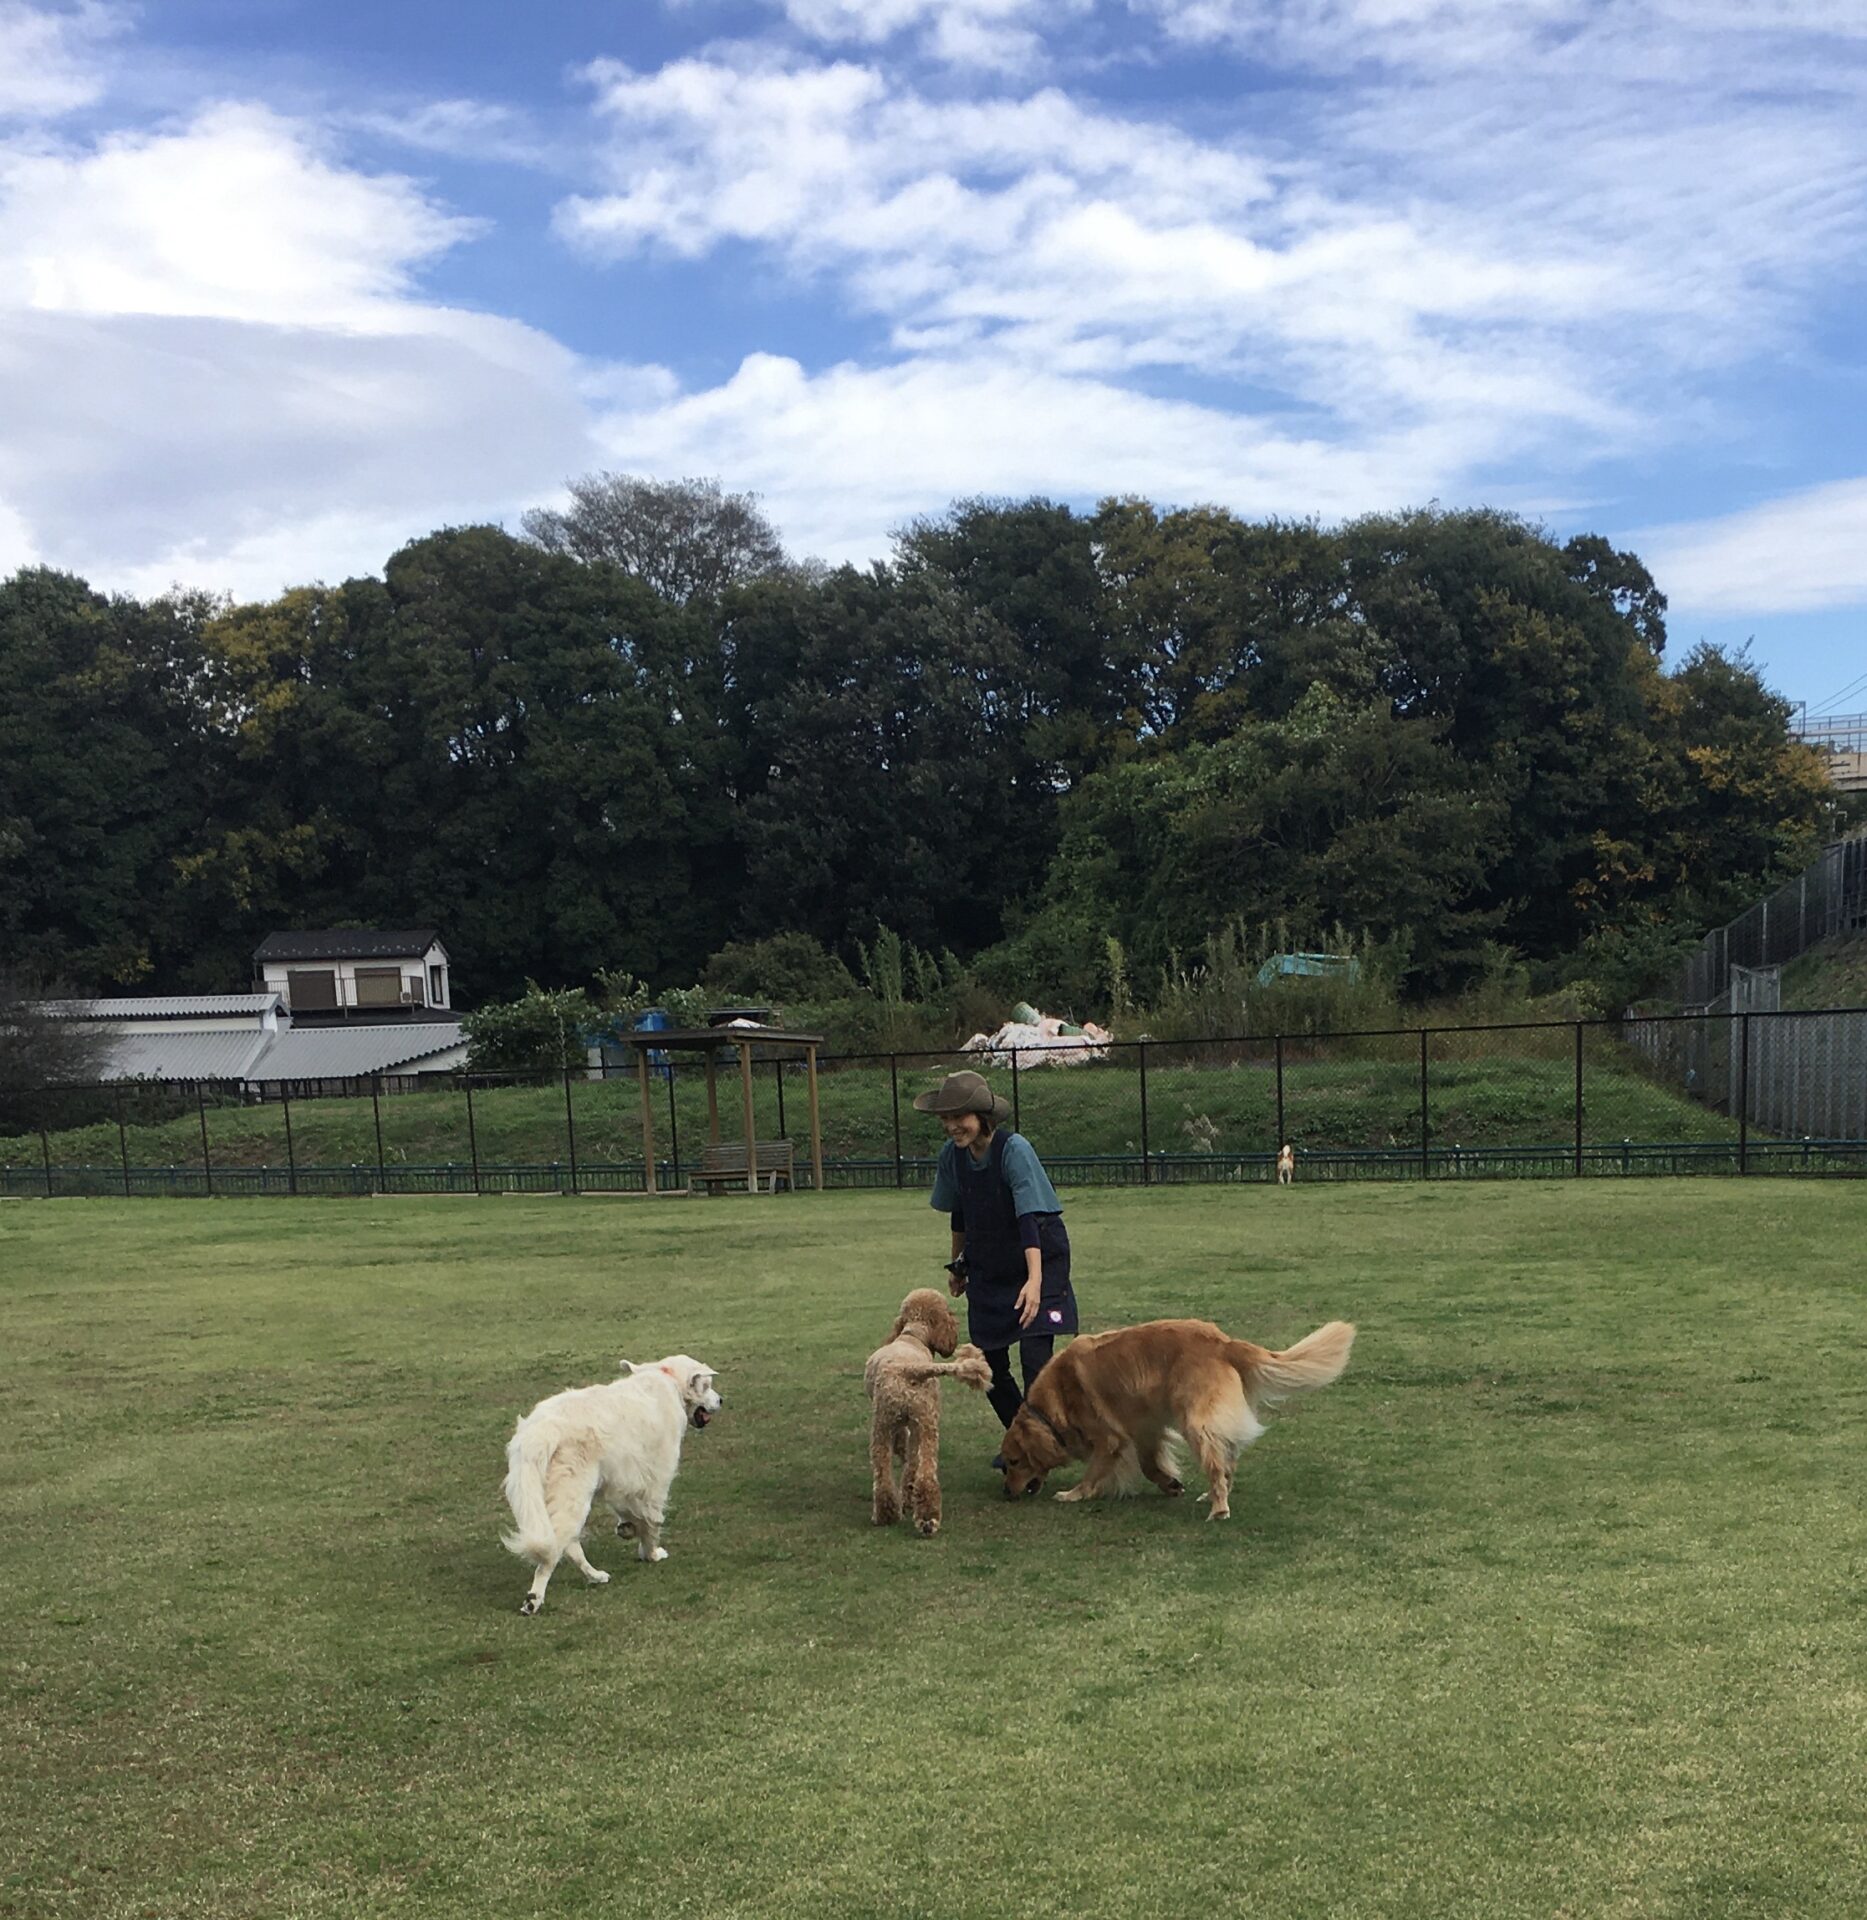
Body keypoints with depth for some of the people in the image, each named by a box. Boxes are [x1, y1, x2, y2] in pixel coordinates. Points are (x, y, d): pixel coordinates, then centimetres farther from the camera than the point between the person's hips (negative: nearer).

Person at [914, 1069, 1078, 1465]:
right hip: (987, 1271, 6)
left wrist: (1035, 1280, -40)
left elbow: (1029, 1218, -31)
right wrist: (958, 1264, 20)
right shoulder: (952, 1155, -6)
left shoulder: (1014, 1149, -23)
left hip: (1039, 1261, -6)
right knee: (989, 1363, 6)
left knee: (1035, 1358, -15)